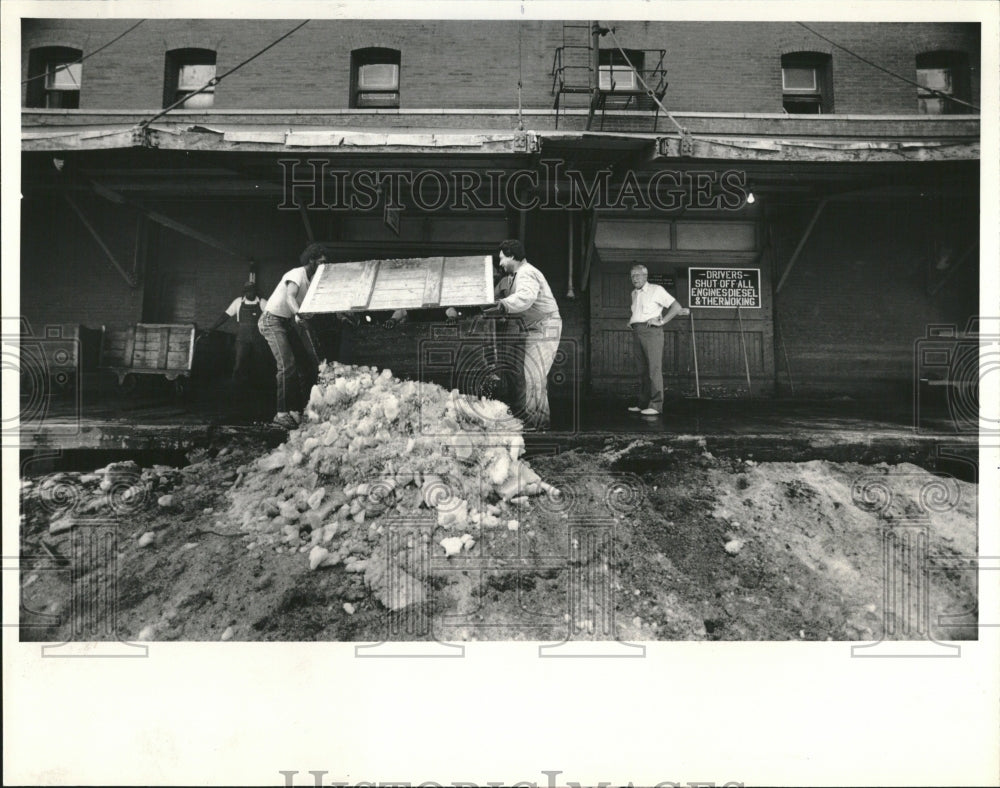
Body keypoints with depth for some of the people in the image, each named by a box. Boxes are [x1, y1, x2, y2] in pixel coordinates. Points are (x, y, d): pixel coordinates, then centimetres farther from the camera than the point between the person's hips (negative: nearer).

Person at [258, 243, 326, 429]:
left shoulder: (312, 280, 9)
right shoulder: (297, 274, -17)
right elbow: (289, 297, -35)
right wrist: (298, 315, -54)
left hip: (288, 323, 9)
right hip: (273, 321, -9)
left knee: (308, 364, 3)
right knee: (287, 365, -20)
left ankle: (297, 409, 6)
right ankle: (282, 413, -17)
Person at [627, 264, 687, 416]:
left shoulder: (656, 290, -1)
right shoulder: (634, 294, 20)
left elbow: (676, 307, -4)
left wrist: (661, 321, -10)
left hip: (651, 331, -7)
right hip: (637, 332, 7)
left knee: (654, 368, -11)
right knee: (642, 369, 7)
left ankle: (656, 405, -15)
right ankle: (643, 403, 9)